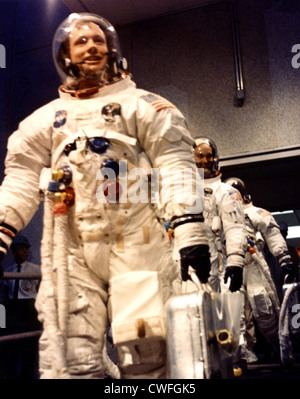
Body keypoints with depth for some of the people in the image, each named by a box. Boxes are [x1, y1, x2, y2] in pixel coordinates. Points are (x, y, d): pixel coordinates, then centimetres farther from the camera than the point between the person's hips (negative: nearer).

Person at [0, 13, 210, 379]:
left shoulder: (141, 104, 13)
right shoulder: (48, 117, 22)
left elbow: (174, 163, 1)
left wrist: (189, 229, -13)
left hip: (136, 243, -2)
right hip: (71, 251, 3)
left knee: (143, 352, -6)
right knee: (68, 362, 0)